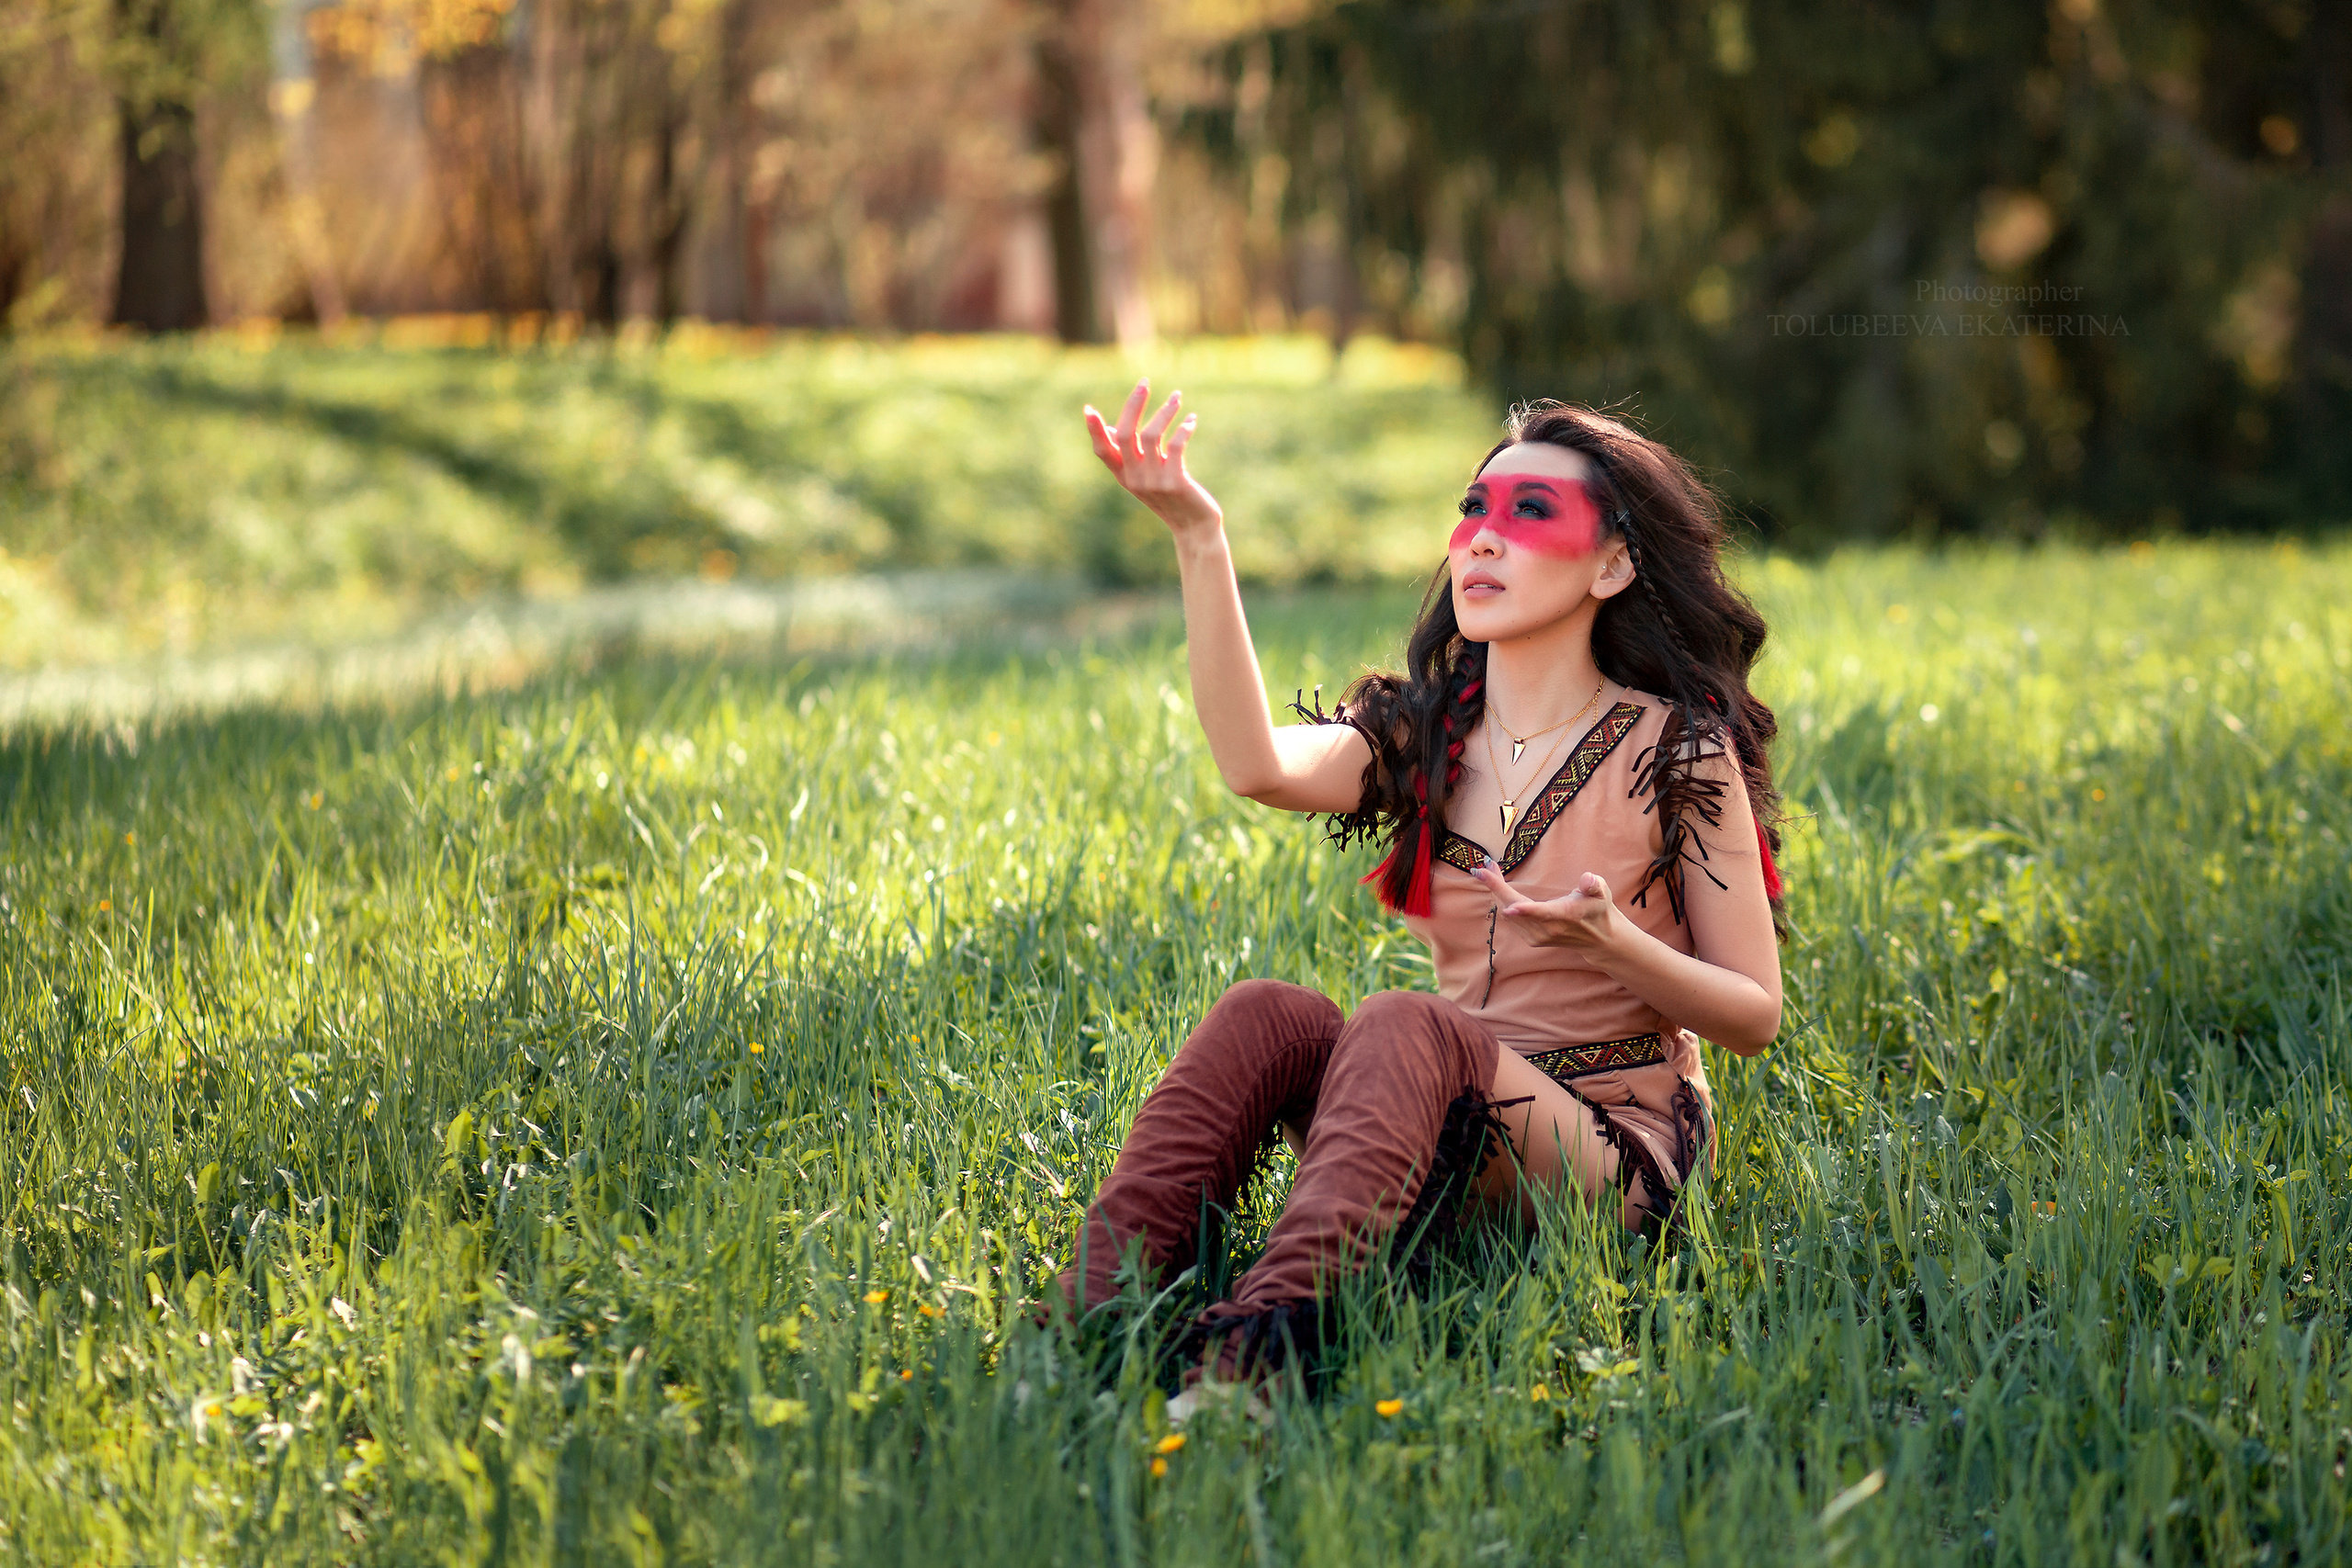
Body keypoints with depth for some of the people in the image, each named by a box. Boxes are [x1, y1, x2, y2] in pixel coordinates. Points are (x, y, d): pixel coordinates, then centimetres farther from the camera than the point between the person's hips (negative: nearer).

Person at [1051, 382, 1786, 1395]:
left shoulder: (1679, 752, -2)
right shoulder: (1422, 737, 9)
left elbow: (1755, 1016, -1)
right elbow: (1258, 767, -14)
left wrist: (1610, 942, -21)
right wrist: (1197, 540, -21)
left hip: (1611, 1155, -5)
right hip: (1454, 1136, 5)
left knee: (1404, 1025, -33)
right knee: (1265, 1014, -22)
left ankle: (1249, 1352, -56)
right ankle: (1089, 1321, -38)